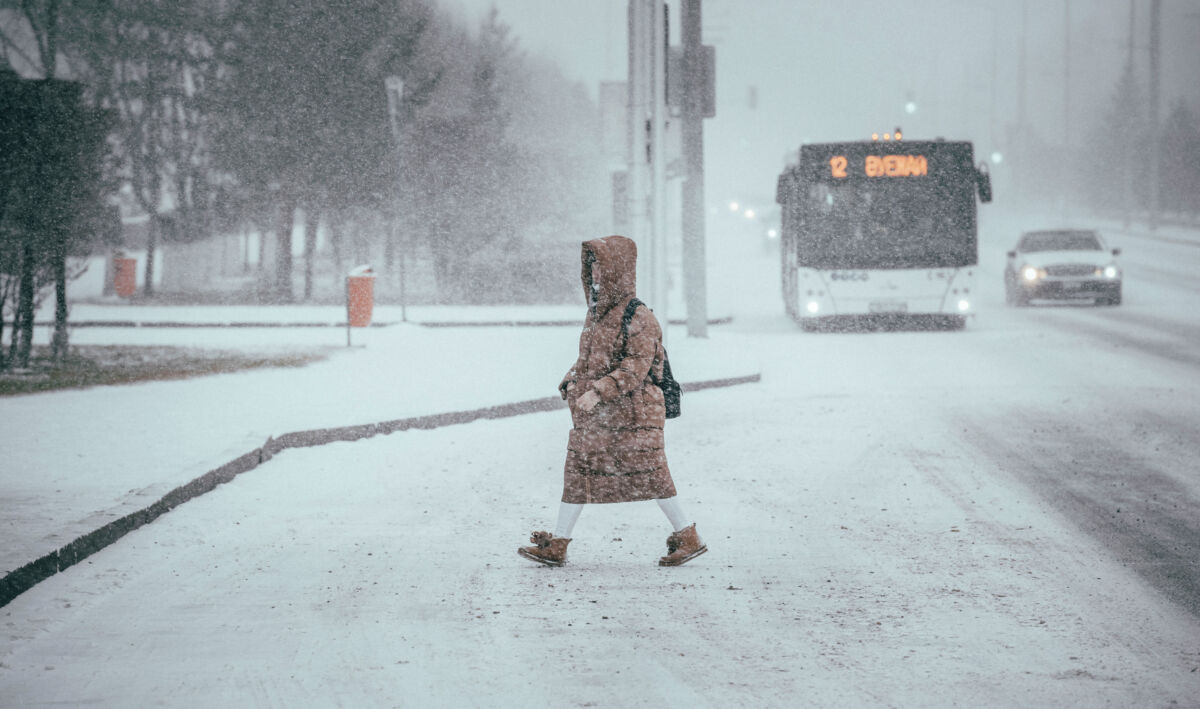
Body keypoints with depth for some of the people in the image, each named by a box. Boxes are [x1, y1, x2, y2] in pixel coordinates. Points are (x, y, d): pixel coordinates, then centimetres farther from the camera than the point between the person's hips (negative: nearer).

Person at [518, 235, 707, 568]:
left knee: (650, 477, -4)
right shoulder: (596, 314, 14)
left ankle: (689, 538, 6)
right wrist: (573, 382, 5)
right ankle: (557, 546, 11)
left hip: (632, 414, -8)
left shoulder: (638, 318, -13)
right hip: (593, 415, 8)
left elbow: (636, 367, -20)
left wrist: (598, 391, -26)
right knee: (577, 472, 7)